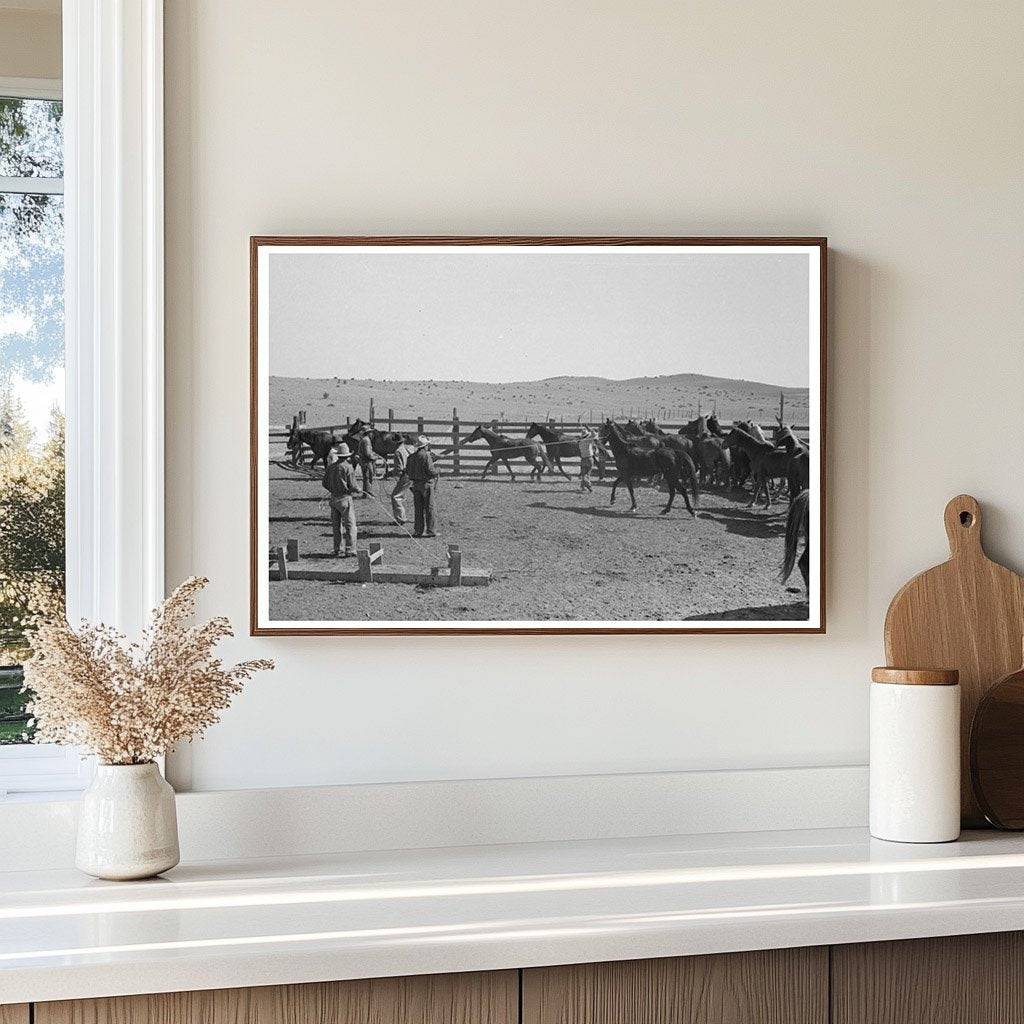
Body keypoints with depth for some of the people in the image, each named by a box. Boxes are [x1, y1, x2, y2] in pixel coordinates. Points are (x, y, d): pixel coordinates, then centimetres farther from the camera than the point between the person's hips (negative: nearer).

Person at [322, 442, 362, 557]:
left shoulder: (331, 467, 6)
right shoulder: (348, 467, -12)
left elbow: (325, 483, 11)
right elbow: (352, 485, -14)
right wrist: (359, 490, 7)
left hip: (333, 498, 6)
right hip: (345, 499, -6)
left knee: (336, 525, 14)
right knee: (350, 525, -2)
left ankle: (337, 549, 17)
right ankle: (350, 550, -8)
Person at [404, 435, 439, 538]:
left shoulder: (411, 457, 7)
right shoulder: (426, 456, -14)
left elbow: (407, 471, 9)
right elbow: (430, 471, -18)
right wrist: (437, 471, 1)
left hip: (415, 484, 7)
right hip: (426, 484, -7)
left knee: (419, 508, 11)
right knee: (430, 507, -1)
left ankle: (419, 530, 12)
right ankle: (429, 530, -3)